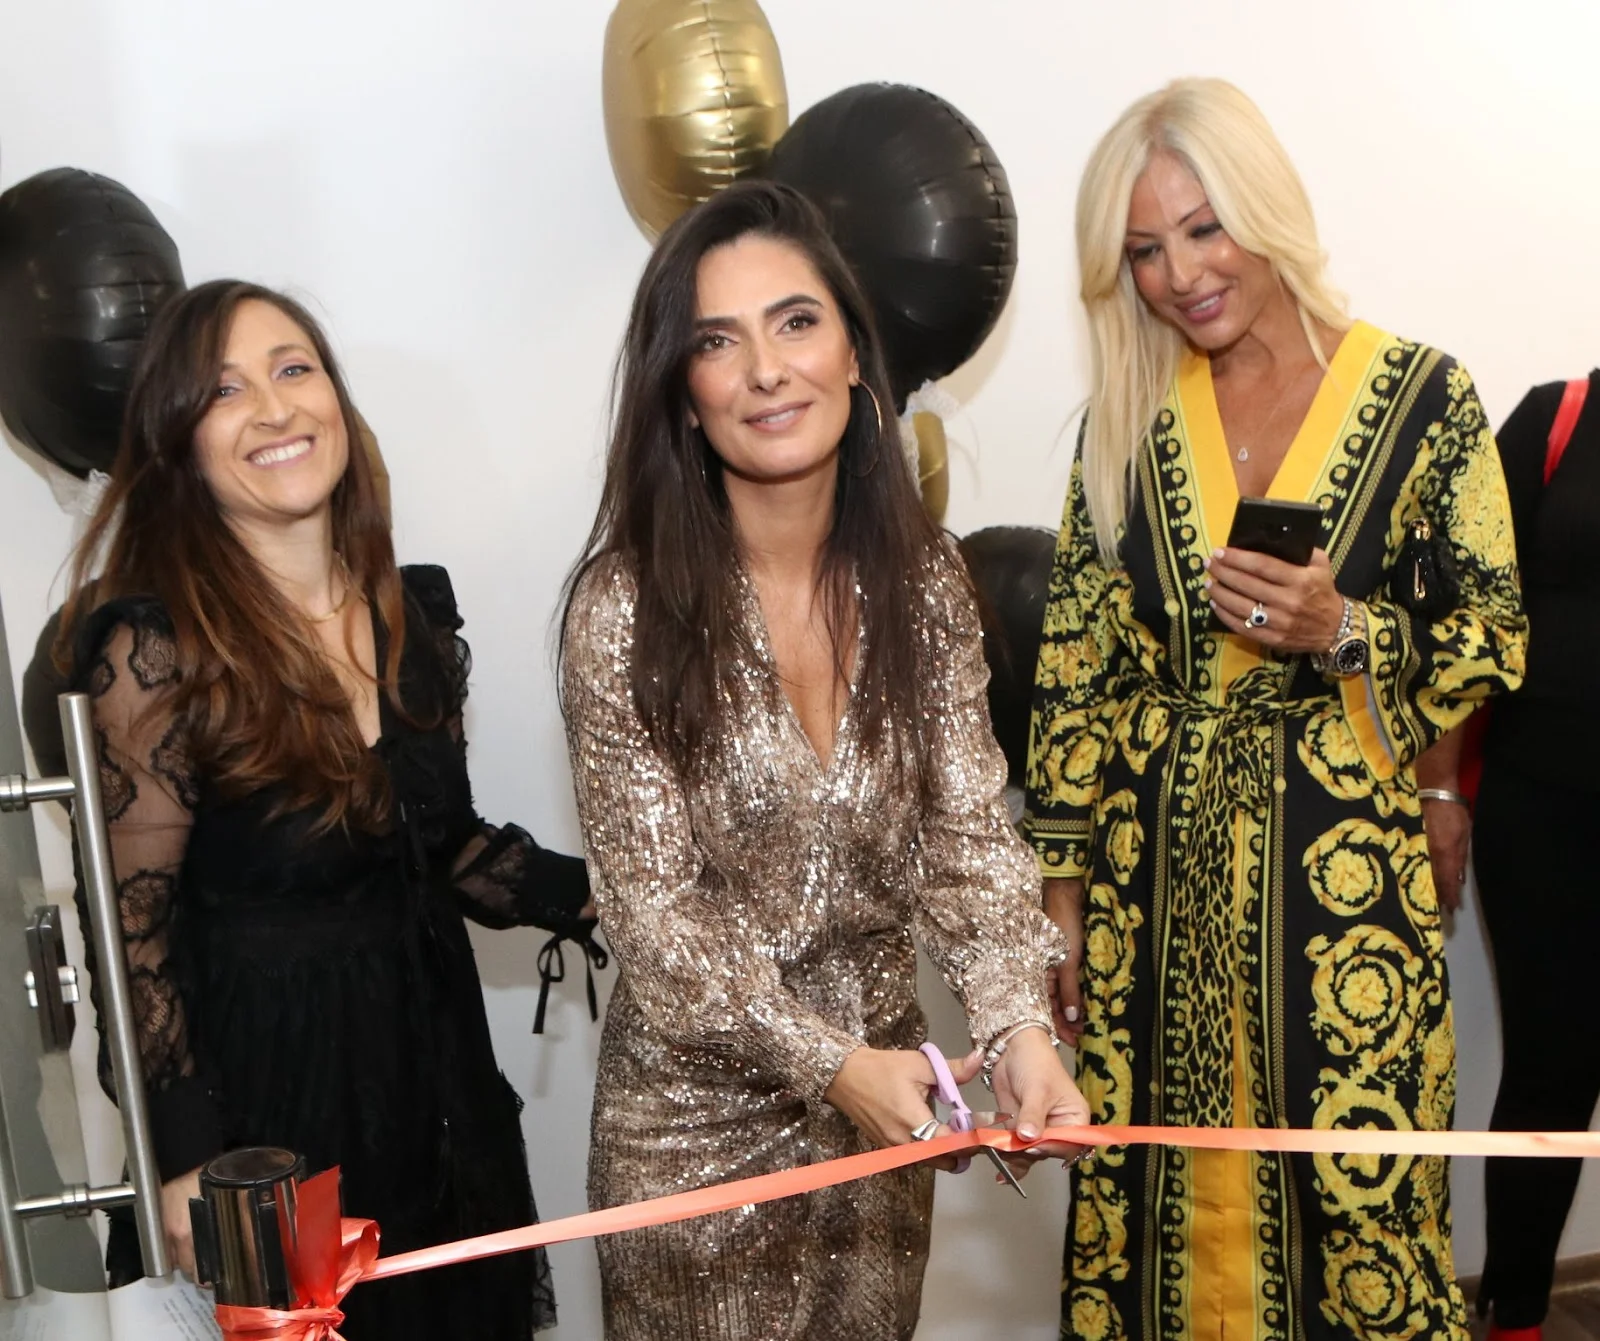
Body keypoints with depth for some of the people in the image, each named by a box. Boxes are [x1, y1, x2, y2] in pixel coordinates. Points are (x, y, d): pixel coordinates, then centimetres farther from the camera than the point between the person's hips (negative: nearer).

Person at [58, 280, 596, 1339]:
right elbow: (133, 925, -13)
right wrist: (186, 1156, -15)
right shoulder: (155, 647, -16)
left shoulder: (414, 613, 1)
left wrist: (587, 895, -2)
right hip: (259, 1084, -5)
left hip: (431, 1063, 6)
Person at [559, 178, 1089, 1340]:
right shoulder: (628, 607, -18)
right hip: (697, 1115, -3)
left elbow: (967, 831, -8)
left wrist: (1017, 1025, -24)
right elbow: (651, 904, -16)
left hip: (884, 1089, 4)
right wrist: (832, 1063, -22)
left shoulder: (921, 580, -6)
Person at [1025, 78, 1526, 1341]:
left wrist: (1343, 632, -19)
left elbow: (1498, 638, 0)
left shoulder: (1421, 396, -4)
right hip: (1153, 867, 3)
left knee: (1359, 1194, 6)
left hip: (1343, 860, -2)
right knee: (1159, 1194, 12)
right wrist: (1062, 887, 2)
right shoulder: (1128, 414, 3)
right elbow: (1076, 664, 4)